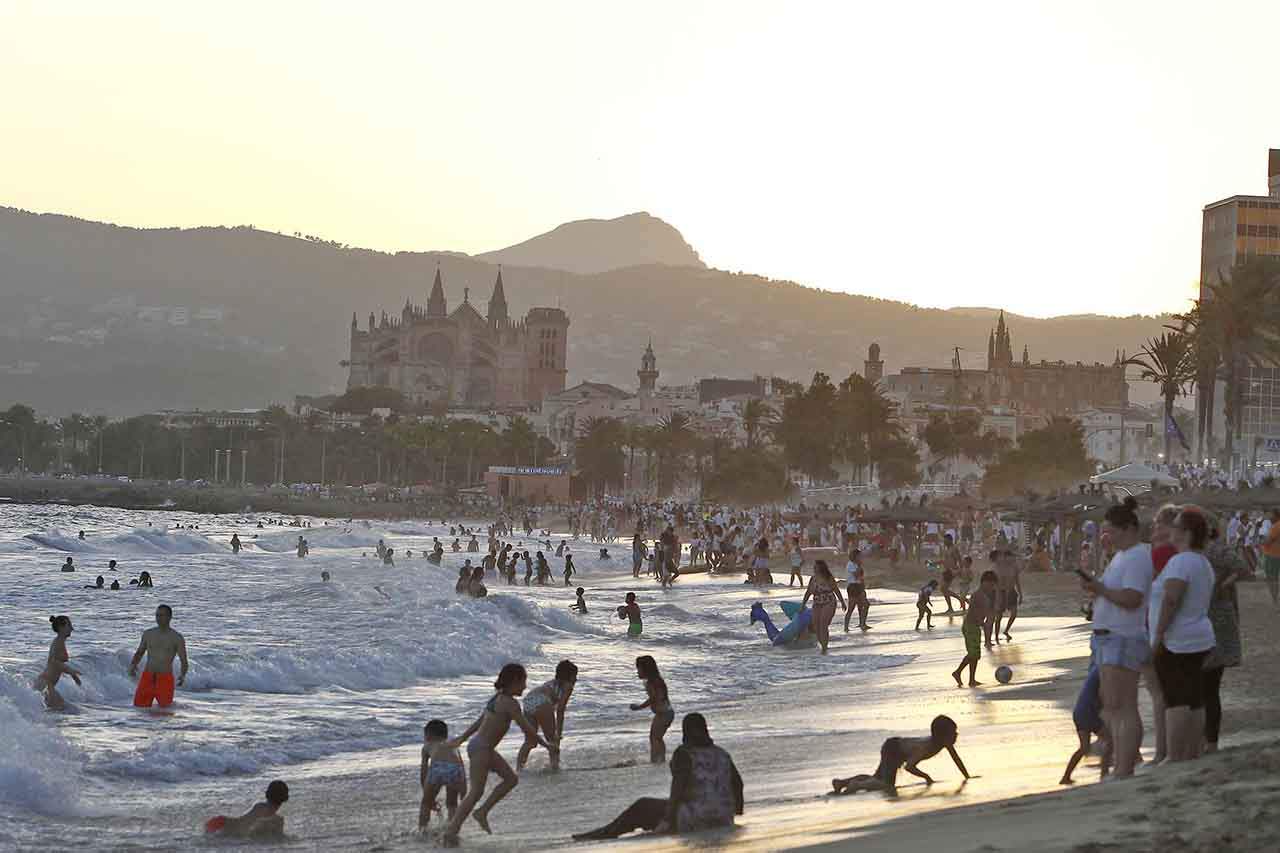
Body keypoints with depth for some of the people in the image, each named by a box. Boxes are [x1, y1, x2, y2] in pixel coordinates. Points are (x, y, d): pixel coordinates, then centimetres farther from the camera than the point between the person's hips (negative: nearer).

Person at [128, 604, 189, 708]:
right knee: (139, 707, -4)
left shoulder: (177, 638, -3)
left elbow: (184, 661, -4)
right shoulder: (148, 634, 8)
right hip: (147, 677, 3)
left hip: (165, 679, -3)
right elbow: (139, 653, 18)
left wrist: (183, 675, -25)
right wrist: (132, 665, -3)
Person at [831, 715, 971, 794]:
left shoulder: (945, 742, -13)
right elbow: (908, 766, -40)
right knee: (887, 785, -28)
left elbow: (956, 758, 2)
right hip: (891, 749, -9)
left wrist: (967, 777, 0)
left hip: (898, 747, 9)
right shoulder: (926, 746, -36)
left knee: (877, 778, 22)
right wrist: (926, 777, -32)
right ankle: (857, 785, -10)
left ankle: (842, 782, 31)